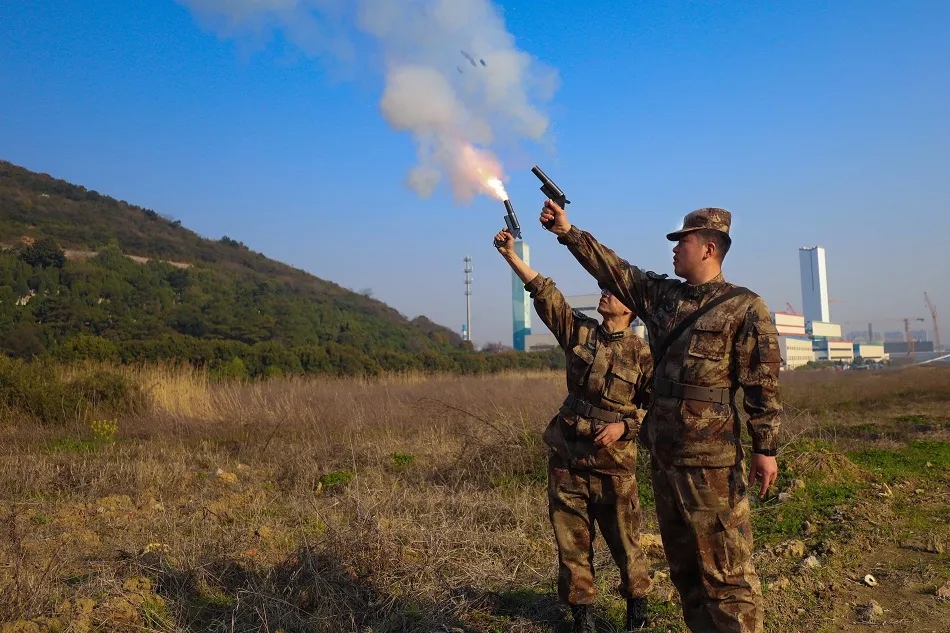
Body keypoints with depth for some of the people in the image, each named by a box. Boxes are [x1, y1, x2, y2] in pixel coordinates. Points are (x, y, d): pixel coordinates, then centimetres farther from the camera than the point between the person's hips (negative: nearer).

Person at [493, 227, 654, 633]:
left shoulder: (642, 354, -5)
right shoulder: (580, 332, 3)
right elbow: (545, 293, -5)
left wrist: (623, 426, -17)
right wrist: (511, 256, -12)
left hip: (612, 459, -3)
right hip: (566, 453, 3)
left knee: (623, 537, 8)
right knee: (572, 538, 9)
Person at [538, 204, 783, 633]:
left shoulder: (744, 307, -7)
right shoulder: (661, 295, 11)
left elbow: (763, 384, -9)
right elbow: (611, 268, 14)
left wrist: (765, 448, -11)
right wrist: (567, 232, 9)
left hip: (711, 461, -7)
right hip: (662, 455, 7)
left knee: (726, 571, -2)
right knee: (683, 565, 17)